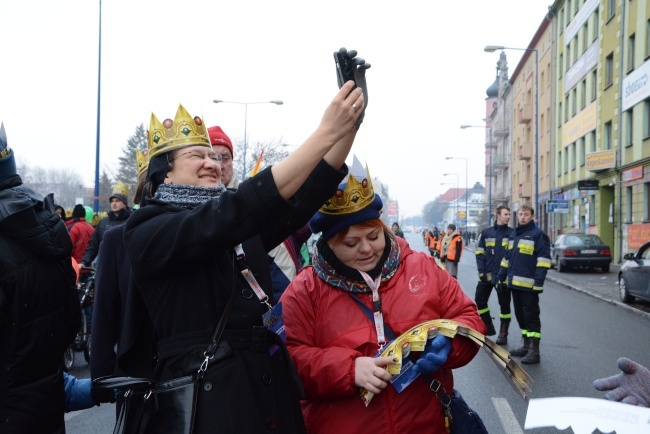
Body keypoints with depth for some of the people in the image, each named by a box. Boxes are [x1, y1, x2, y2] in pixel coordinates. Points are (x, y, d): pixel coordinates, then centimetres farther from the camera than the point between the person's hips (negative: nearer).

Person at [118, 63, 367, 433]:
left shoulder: (241, 226, 11)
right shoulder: (148, 232, -9)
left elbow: (304, 197, 0)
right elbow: (241, 207, -22)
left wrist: (348, 127, -14)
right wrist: (326, 132, -24)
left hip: (270, 386, 7)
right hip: (204, 398, -6)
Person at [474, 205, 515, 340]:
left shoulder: (512, 233, 1)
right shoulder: (486, 233, 6)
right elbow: (480, 253, 7)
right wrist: (481, 271, -3)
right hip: (487, 275, 2)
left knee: (504, 304, 4)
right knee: (480, 300, 3)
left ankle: (503, 334, 14)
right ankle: (488, 328, 20)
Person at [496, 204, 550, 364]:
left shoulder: (538, 235, -6)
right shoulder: (513, 235, 17)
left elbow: (544, 259, -12)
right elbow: (507, 258, 22)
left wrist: (539, 282, -19)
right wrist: (501, 278, 18)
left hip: (529, 285, -8)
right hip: (514, 284, 8)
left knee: (531, 316, -5)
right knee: (520, 316, 13)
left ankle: (534, 351, -3)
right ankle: (526, 346, 23)